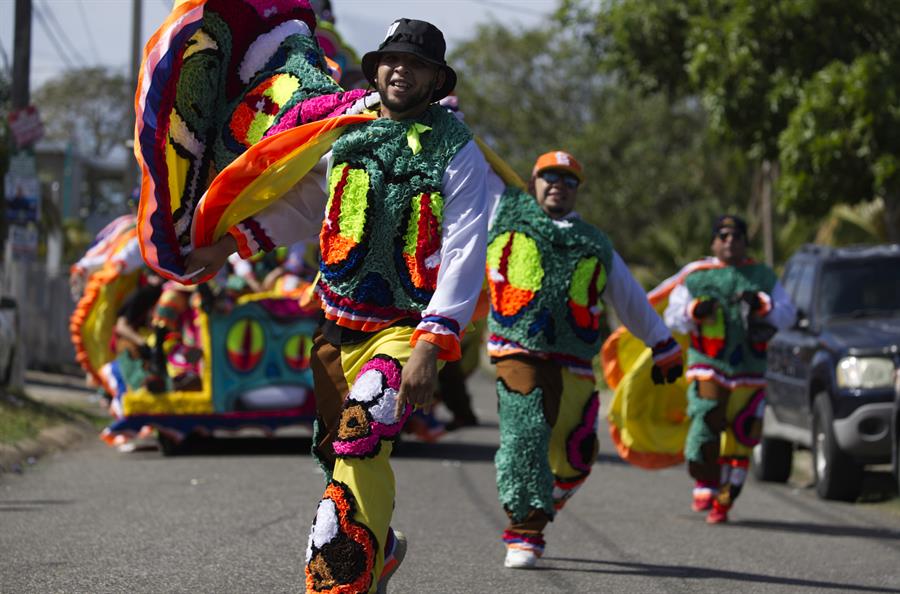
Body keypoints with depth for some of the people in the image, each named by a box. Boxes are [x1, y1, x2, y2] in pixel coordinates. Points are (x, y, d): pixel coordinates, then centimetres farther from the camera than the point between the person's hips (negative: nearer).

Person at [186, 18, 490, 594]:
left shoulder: (458, 154, -8)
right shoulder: (346, 133, 7)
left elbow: (464, 258, -15)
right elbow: (301, 204, 22)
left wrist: (429, 347, -25)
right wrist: (231, 243, 12)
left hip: (403, 331, -6)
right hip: (335, 325, 6)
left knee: (361, 446, -26)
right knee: (337, 453, 16)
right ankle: (382, 547, 43)